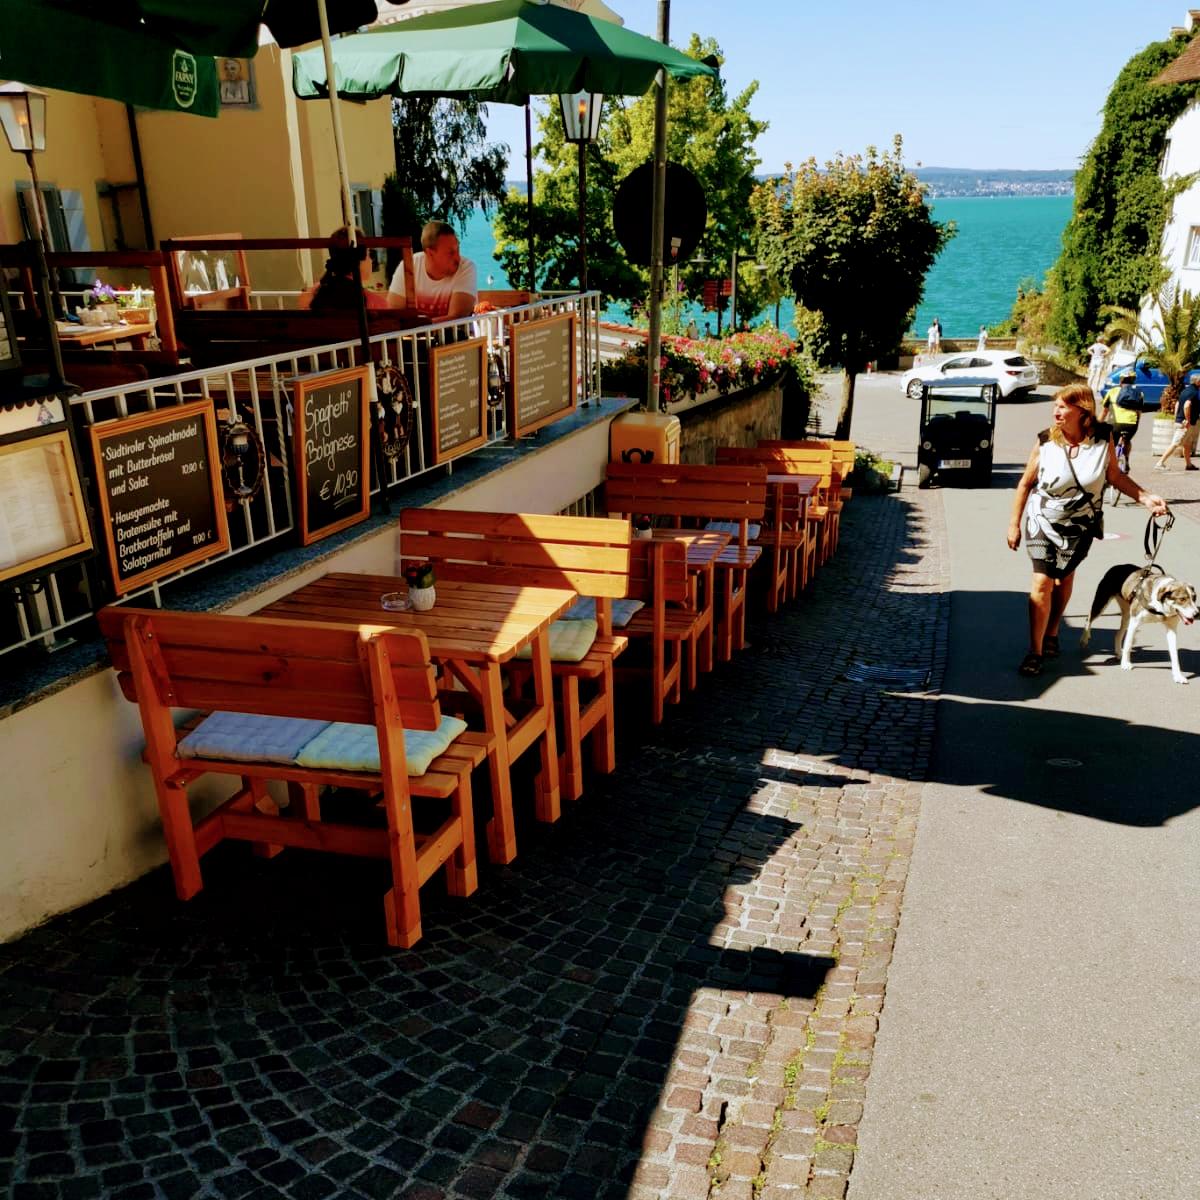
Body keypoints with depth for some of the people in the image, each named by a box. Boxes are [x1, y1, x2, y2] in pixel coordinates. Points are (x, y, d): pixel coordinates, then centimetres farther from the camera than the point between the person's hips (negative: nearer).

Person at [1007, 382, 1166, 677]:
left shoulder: (1103, 437, -14)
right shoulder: (1046, 442, -16)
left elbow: (1114, 475, 1)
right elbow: (1025, 483, -6)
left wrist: (1145, 497, -10)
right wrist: (1014, 524, -3)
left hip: (1079, 526, 2)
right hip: (1042, 522, -2)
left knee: (1064, 578, 17)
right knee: (1042, 582, -9)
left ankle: (1052, 634, 38)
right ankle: (1035, 651, -2)